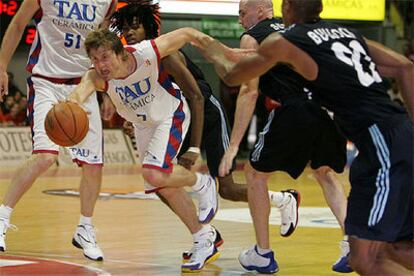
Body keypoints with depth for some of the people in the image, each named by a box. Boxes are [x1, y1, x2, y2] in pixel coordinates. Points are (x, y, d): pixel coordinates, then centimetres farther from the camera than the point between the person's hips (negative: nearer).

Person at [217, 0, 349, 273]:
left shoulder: (252, 38, 8)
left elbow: (250, 92, -1)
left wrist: (233, 146, -2)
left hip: (296, 110, -6)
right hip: (329, 105, 6)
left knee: (256, 174, 16)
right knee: (325, 172, 28)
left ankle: (263, 254, 19)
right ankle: (352, 242, 10)